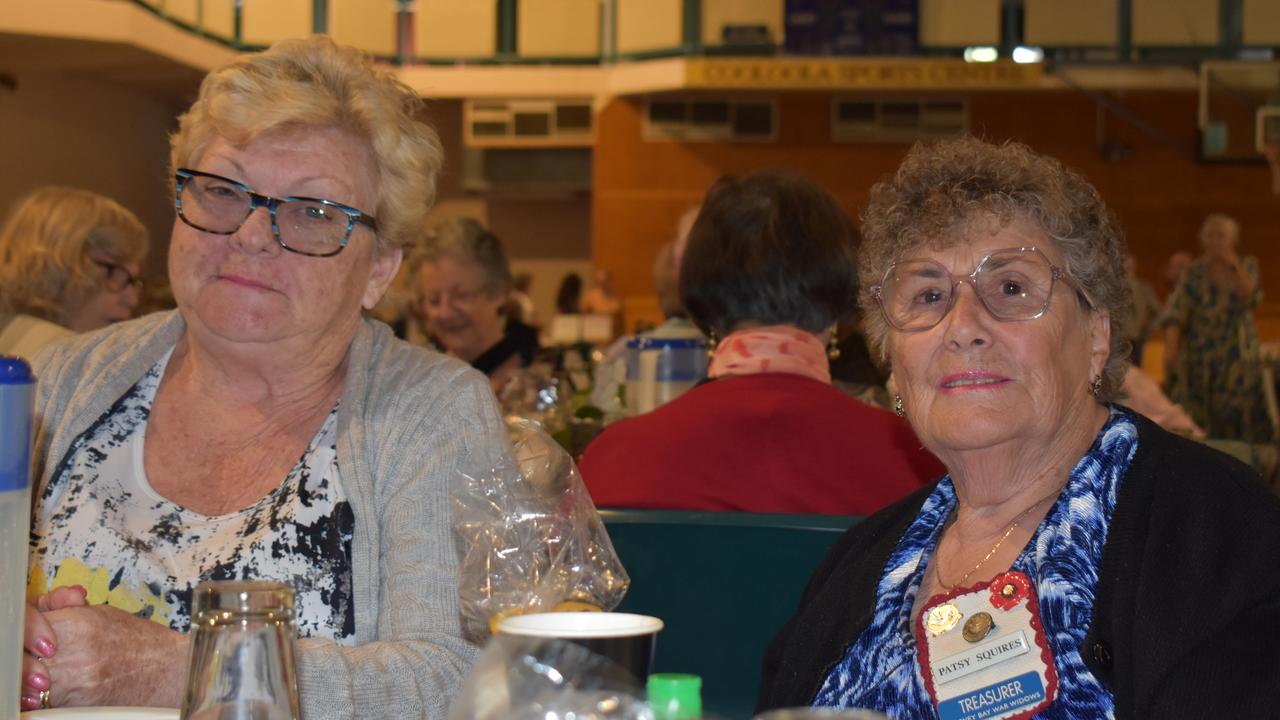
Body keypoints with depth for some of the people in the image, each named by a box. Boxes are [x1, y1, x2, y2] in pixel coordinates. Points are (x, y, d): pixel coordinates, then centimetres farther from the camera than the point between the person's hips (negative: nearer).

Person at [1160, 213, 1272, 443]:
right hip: (1198, 353, 0)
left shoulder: (1247, 266, 5)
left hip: (1237, 354, 0)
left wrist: (1236, 266, -21)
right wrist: (1171, 345, -22)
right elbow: (1176, 310, -9)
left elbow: (1250, 299, -11)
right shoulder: (1195, 271, 1)